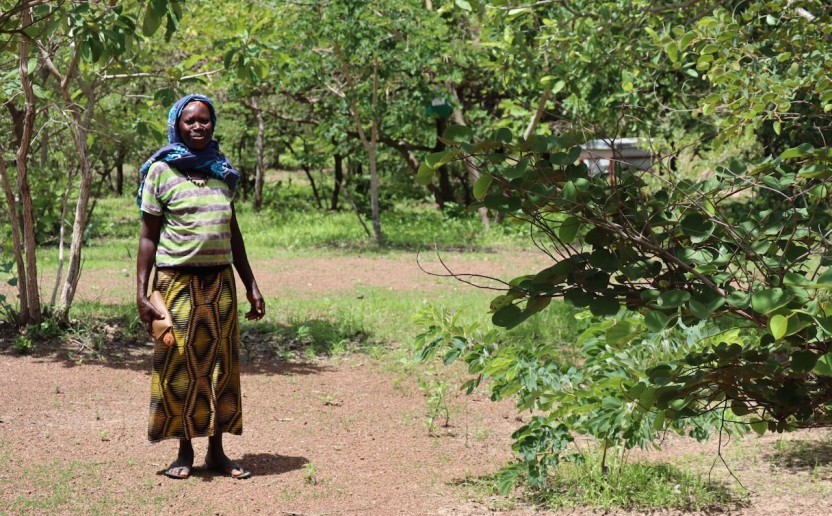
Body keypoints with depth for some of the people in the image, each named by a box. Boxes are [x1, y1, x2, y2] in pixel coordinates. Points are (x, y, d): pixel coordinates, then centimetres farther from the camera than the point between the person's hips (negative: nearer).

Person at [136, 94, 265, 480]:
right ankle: (185, 452, 12)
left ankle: (216, 451, 13)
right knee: (179, 366, 2)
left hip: (220, 281, 4)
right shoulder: (161, 171, -2)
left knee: (220, 364, 5)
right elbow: (149, 236, -1)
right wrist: (141, 292, -8)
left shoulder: (222, 171, 11)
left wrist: (251, 286, 14)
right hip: (178, 281, -4)